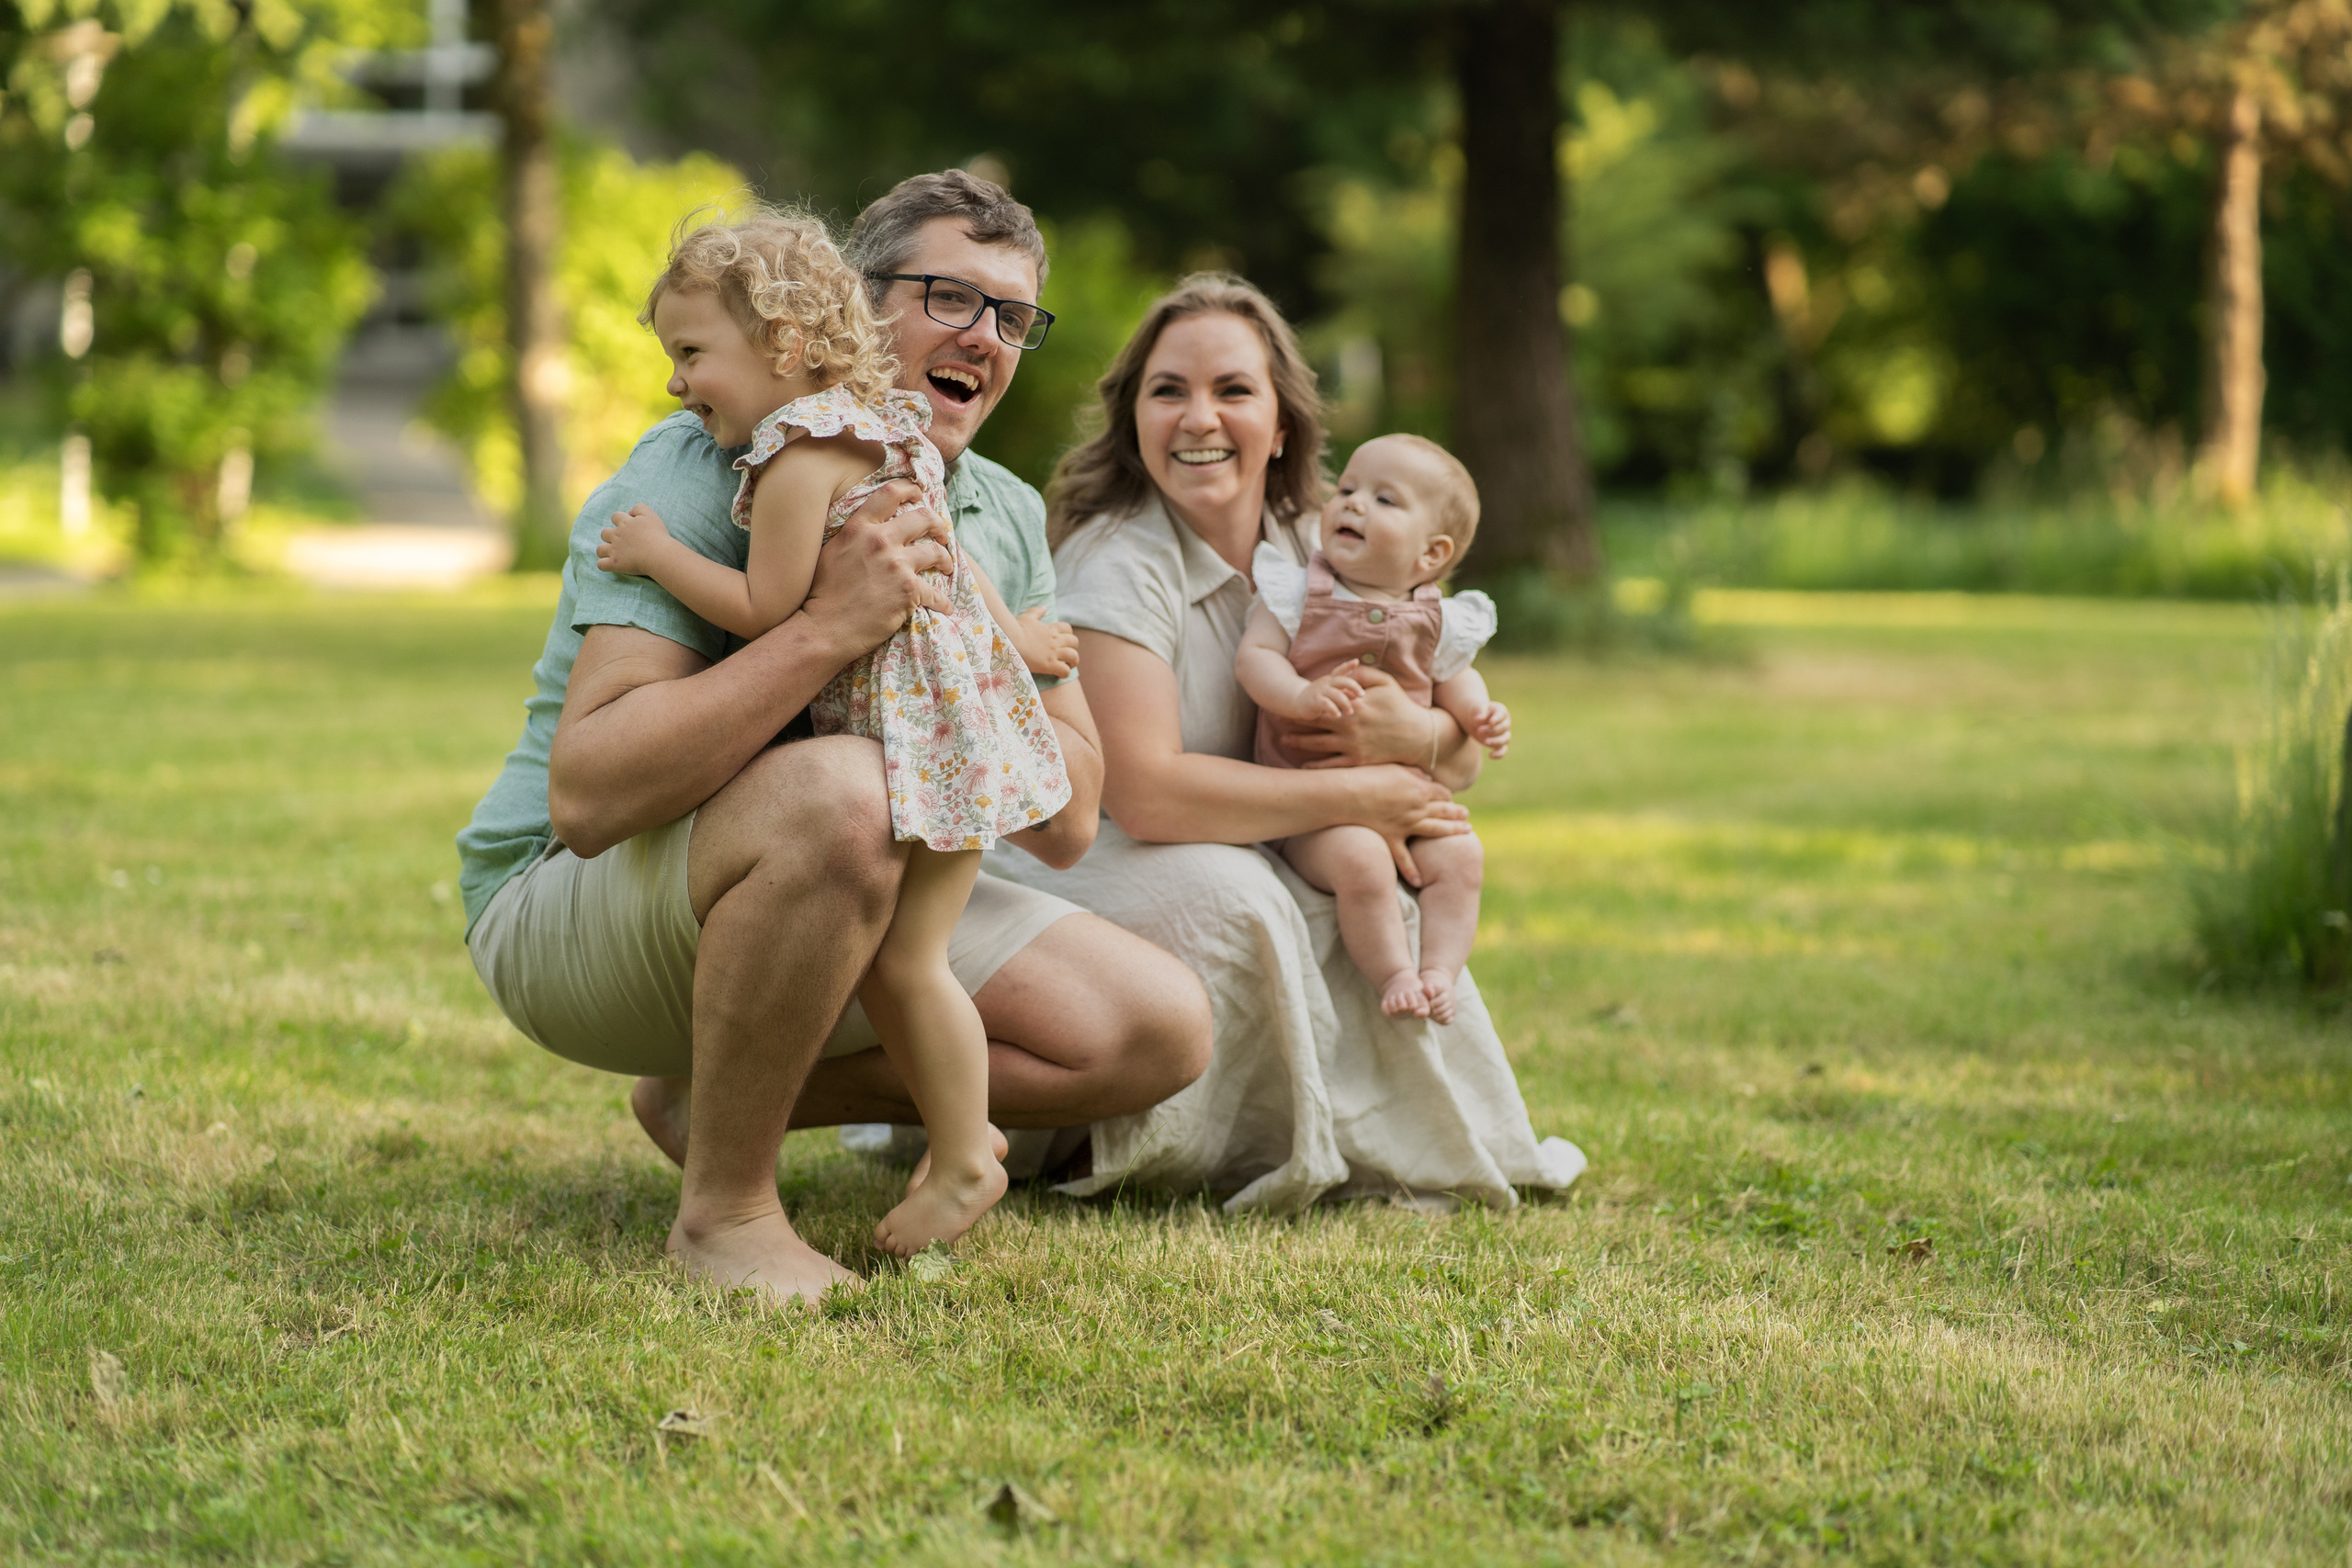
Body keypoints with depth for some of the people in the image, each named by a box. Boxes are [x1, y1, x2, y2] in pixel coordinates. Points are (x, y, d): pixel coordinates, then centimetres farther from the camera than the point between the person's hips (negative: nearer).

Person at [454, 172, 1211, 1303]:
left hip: (840, 911, 8)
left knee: (1159, 1030, -6)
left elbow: (1065, 822, -2)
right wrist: (826, 630, -38)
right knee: (838, 794, -39)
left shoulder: (1005, 520, 5)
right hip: (565, 909, -8)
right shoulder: (694, 474, -18)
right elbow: (585, 794, -31)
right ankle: (726, 1207, -20)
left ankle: (717, 1099, 6)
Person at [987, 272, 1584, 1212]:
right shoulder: (1115, 561, -22)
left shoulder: (1319, 555, 0)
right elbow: (1145, 794, -34)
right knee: (1224, 894, -34)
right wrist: (1354, 798, -24)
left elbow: (1464, 759, 3)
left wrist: (1421, 735, -24)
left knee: (1393, 924, -15)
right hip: (1076, 858, -7)